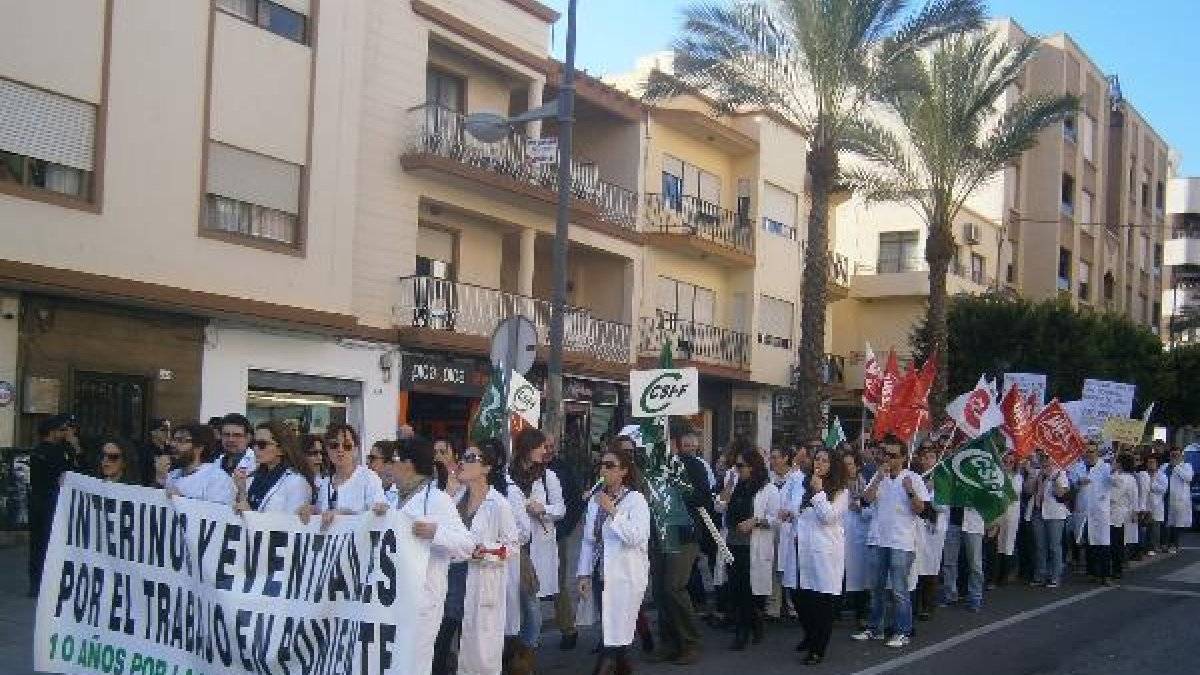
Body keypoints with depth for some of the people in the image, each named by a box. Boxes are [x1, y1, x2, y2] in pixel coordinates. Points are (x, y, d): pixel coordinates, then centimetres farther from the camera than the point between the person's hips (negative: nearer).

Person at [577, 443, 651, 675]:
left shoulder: (636, 500, -7)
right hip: (600, 575, 6)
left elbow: (636, 537, -20)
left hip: (625, 577, -6)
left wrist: (613, 511, -20)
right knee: (610, 634, 10)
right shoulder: (596, 499, 11)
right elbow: (588, 540, 14)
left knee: (615, 636, -7)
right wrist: (584, 574, 10)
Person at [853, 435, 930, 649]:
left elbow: (920, 509, -6)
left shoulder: (912, 478, -3)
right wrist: (878, 478, -15)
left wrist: (911, 492, -23)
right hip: (879, 540, 5)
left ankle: (902, 632, 6)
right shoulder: (879, 477, 10)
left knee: (899, 590, -3)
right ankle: (874, 628, 23)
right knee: (876, 587, 13)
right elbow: (867, 498, -4)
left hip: (901, 542, -5)